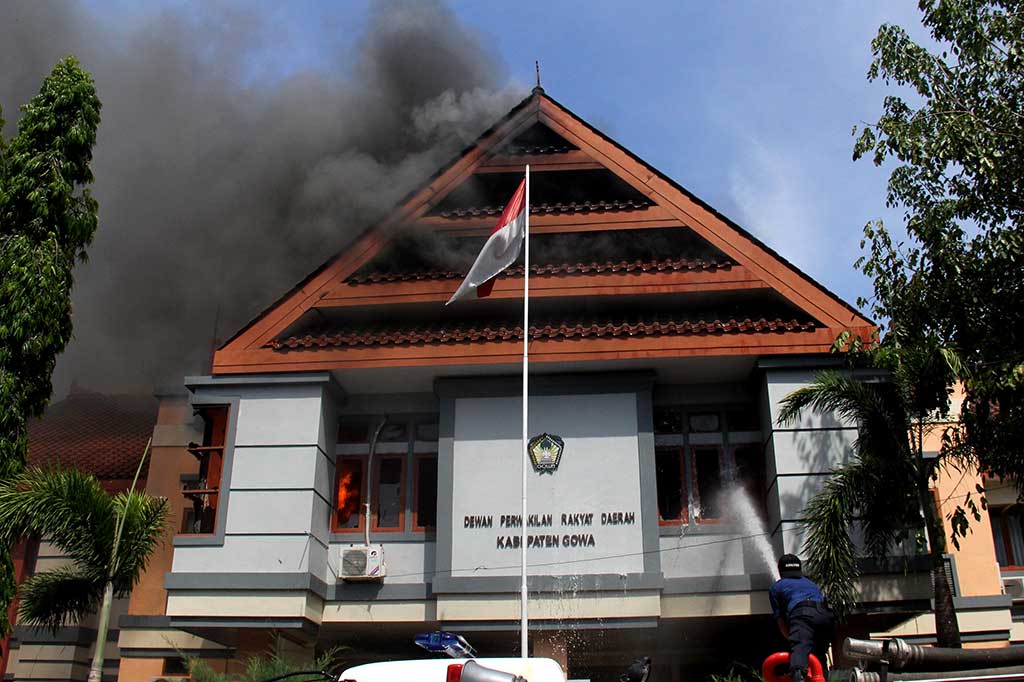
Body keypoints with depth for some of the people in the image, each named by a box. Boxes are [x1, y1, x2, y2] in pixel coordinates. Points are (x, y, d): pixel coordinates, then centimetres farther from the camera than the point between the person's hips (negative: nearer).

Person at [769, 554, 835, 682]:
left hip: (802, 614, -5)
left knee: (799, 647, -27)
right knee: (820, 655, 20)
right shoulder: (811, 583, 44)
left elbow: (781, 621, 23)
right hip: (826, 615, 5)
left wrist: (792, 639, 28)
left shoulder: (776, 587, 30)